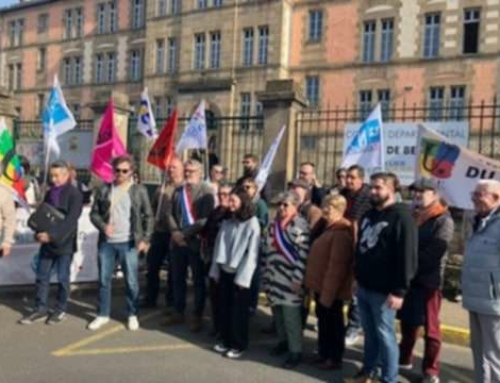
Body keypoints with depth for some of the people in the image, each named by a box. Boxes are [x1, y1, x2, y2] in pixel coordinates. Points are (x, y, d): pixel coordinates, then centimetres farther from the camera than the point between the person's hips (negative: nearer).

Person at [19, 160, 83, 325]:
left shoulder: (74, 194, -11)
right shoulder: (49, 193, 12)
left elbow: (70, 220, -19)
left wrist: (52, 235, -25)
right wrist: (39, 233, -3)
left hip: (64, 243, -6)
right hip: (46, 242, 7)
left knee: (62, 278, 5)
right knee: (42, 276, 10)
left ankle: (61, 310, 20)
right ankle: (40, 309, 21)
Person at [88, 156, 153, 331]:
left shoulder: (139, 190, 1)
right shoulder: (103, 190, 6)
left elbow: (148, 216, 1)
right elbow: (94, 213, 8)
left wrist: (145, 239, -7)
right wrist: (103, 226, -12)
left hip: (129, 243, -2)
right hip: (107, 242, 2)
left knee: (131, 281, 3)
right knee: (104, 280, 10)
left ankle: (132, 315, 19)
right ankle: (103, 314, 24)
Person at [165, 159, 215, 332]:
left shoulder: (206, 191, -7)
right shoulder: (178, 191, 13)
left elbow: (206, 218, -14)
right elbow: (171, 214, 9)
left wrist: (185, 234, -16)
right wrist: (175, 232, -9)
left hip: (197, 242, -5)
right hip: (178, 242, 6)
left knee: (198, 281, 6)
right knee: (178, 279, 14)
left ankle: (197, 317, 17)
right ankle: (178, 313, 28)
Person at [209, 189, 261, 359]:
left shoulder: (252, 224, -11)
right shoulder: (227, 221, 8)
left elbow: (252, 253, -14)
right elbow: (218, 247, 10)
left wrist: (242, 278, -15)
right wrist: (215, 270, 6)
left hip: (239, 274, -6)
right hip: (224, 271, 6)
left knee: (238, 311, 5)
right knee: (223, 309, 12)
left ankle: (239, 345, 19)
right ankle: (227, 341, 28)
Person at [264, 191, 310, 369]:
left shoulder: (300, 225, -13)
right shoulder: (275, 224, 11)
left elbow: (303, 254, -17)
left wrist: (298, 280, -18)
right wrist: (266, 273, 17)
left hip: (290, 279, -7)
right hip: (274, 277, 7)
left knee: (291, 316, -3)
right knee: (278, 313, 16)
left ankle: (295, 351, 9)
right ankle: (283, 341, 34)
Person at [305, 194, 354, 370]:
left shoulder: (341, 233, -22)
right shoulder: (330, 228, 11)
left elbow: (337, 267, -25)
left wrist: (327, 293, -23)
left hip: (331, 289, -9)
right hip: (322, 286, 9)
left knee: (333, 323, 6)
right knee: (323, 321, 19)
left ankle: (334, 358, 21)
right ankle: (323, 353, 34)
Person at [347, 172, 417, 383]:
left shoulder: (401, 217, -13)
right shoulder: (369, 215, 12)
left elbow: (407, 257, -18)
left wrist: (399, 291, -20)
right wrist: (357, 277, 17)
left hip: (383, 291, -7)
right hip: (364, 287, 7)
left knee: (385, 334, 5)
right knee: (370, 333, 18)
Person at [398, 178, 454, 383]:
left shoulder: (443, 220, -7)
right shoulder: (411, 216, 12)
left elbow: (434, 252, -17)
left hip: (428, 280, -6)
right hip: (407, 279, 6)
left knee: (431, 328, 5)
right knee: (407, 322, 17)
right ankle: (404, 358, 34)